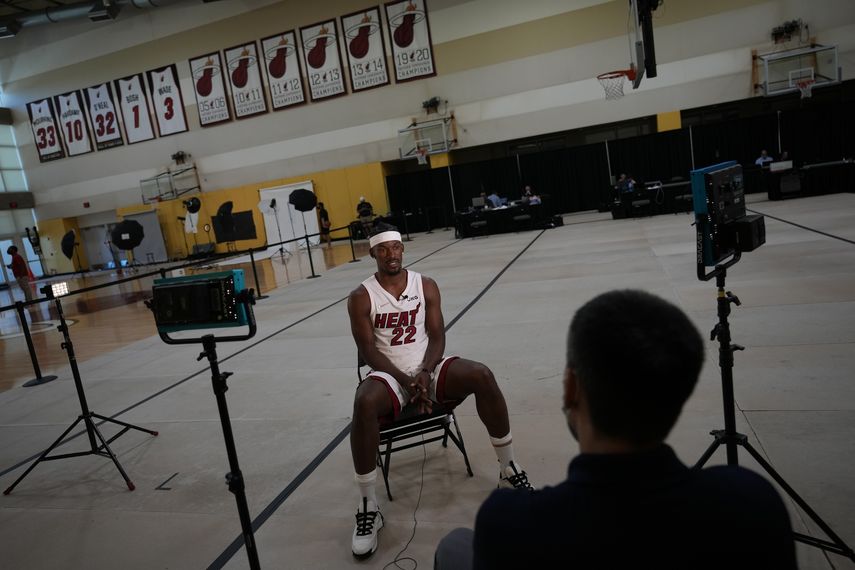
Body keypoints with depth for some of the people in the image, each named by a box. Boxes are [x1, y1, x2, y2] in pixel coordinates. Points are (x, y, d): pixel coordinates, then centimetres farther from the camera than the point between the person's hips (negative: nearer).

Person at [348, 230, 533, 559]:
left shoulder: (426, 285, 3)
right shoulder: (361, 297, -5)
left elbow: (437, 336, 0)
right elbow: (368, 350, -9)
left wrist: (425, 372, -19)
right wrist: (405, 380, -20)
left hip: (429, 368, 2)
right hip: (390, 374, -2)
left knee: (482, 375, -24)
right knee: (364, 403, -36)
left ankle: (509, 471, -7)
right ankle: (368, 507, -20)